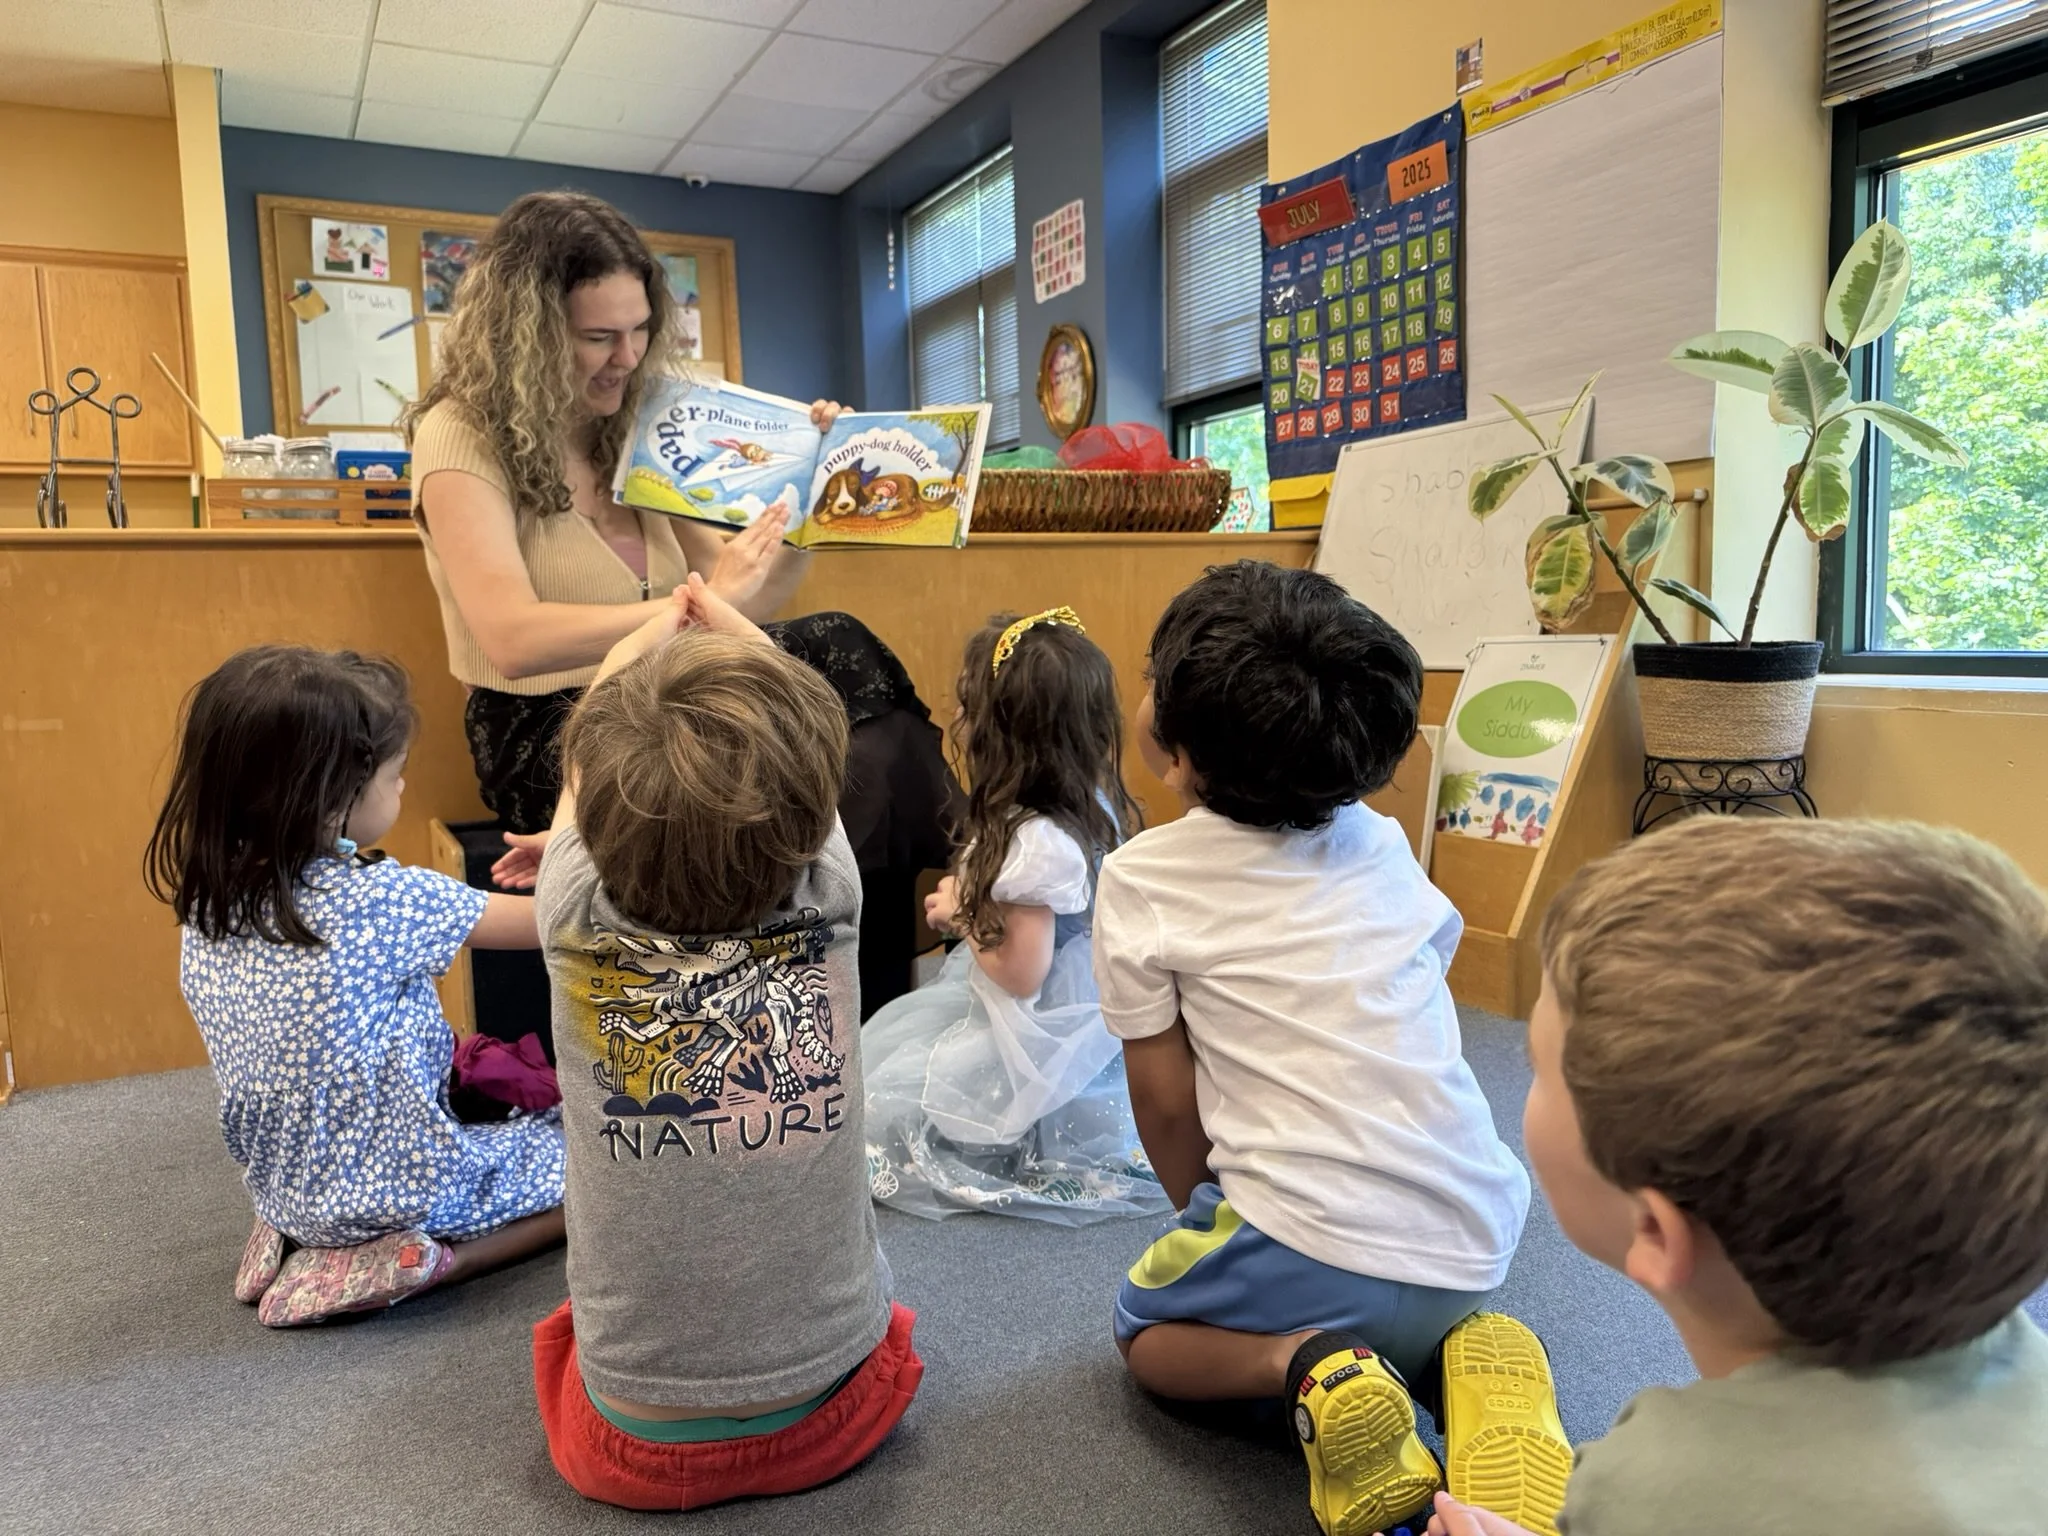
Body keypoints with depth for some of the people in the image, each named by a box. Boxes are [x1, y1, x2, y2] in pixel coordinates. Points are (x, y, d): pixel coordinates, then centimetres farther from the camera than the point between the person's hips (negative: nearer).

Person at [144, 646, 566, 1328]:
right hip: (398, 1188, -7)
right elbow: (551, 922, -18)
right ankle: (423, 1261, -6)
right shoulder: (383, 901, -27)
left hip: (282, 1185, 7)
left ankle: (300, 1239, 13)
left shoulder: (206, 894, -7)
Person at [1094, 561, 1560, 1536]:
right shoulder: (1382, 843, 7)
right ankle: (1464, 1351, 8)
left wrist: (1202, 1217, 16)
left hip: (1322, 1256, -5)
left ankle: (1305, 1364, -4)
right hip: (1479, 1243, 6)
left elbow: (1166, 1100, -2)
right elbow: (1397, 1037, 11)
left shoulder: (1140, 878, -5)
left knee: (1143, 1327, 24)